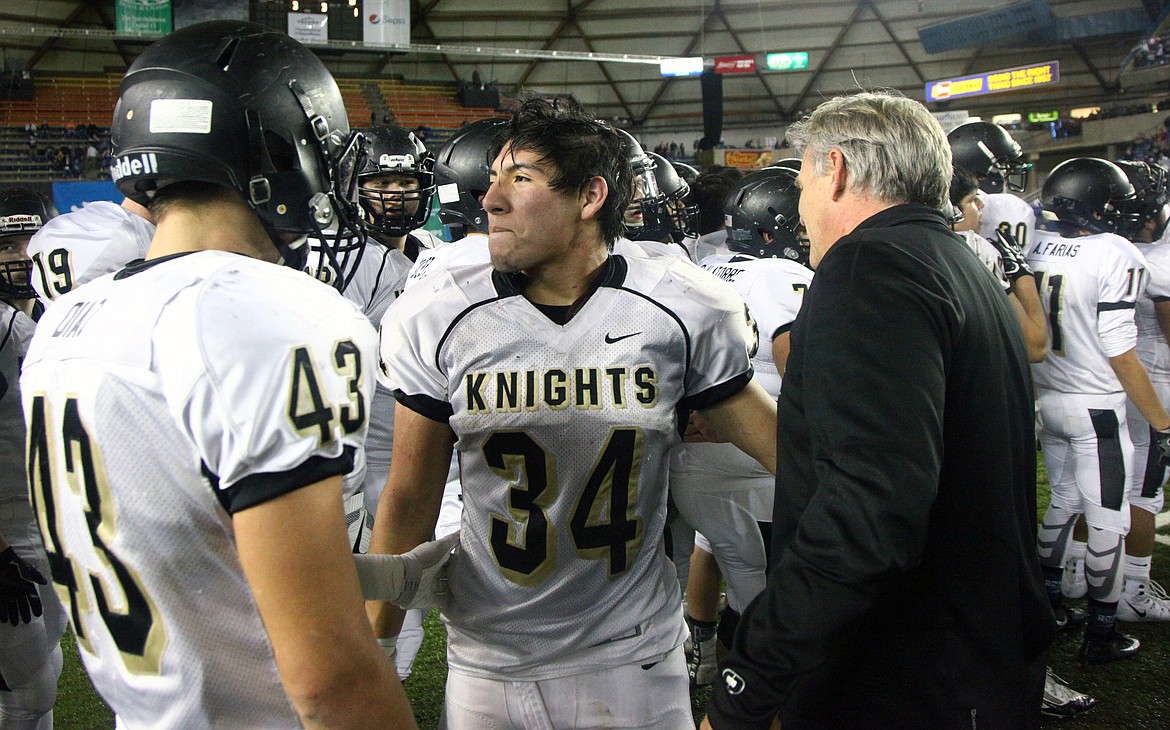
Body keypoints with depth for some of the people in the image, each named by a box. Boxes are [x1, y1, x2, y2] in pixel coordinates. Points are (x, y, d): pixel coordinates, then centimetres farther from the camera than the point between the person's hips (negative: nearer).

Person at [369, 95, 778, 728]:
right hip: (487, 661, 1)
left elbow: (774, 441, 2)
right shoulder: (438, 319, -6)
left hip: (634, 658, -1)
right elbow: (411, 497, 0)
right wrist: (372, 648, 2)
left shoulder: (682, 312, -8)